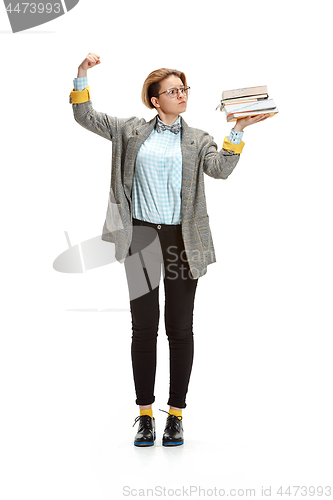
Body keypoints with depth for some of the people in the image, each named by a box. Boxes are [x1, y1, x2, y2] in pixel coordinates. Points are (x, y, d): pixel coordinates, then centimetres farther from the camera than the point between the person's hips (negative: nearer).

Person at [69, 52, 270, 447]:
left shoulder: (198, 140, 9)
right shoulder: (131, 130, 10)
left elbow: (220, 168, -9)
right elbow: (84, 117, 11)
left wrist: (238, 130, -20)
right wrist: (82, 76, -2)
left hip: (183, 239, 0)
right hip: (141, 237, 0)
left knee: (180, 327, 4)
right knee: (143, 326, 3)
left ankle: (175, 415, 14)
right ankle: (145, 415, 12)